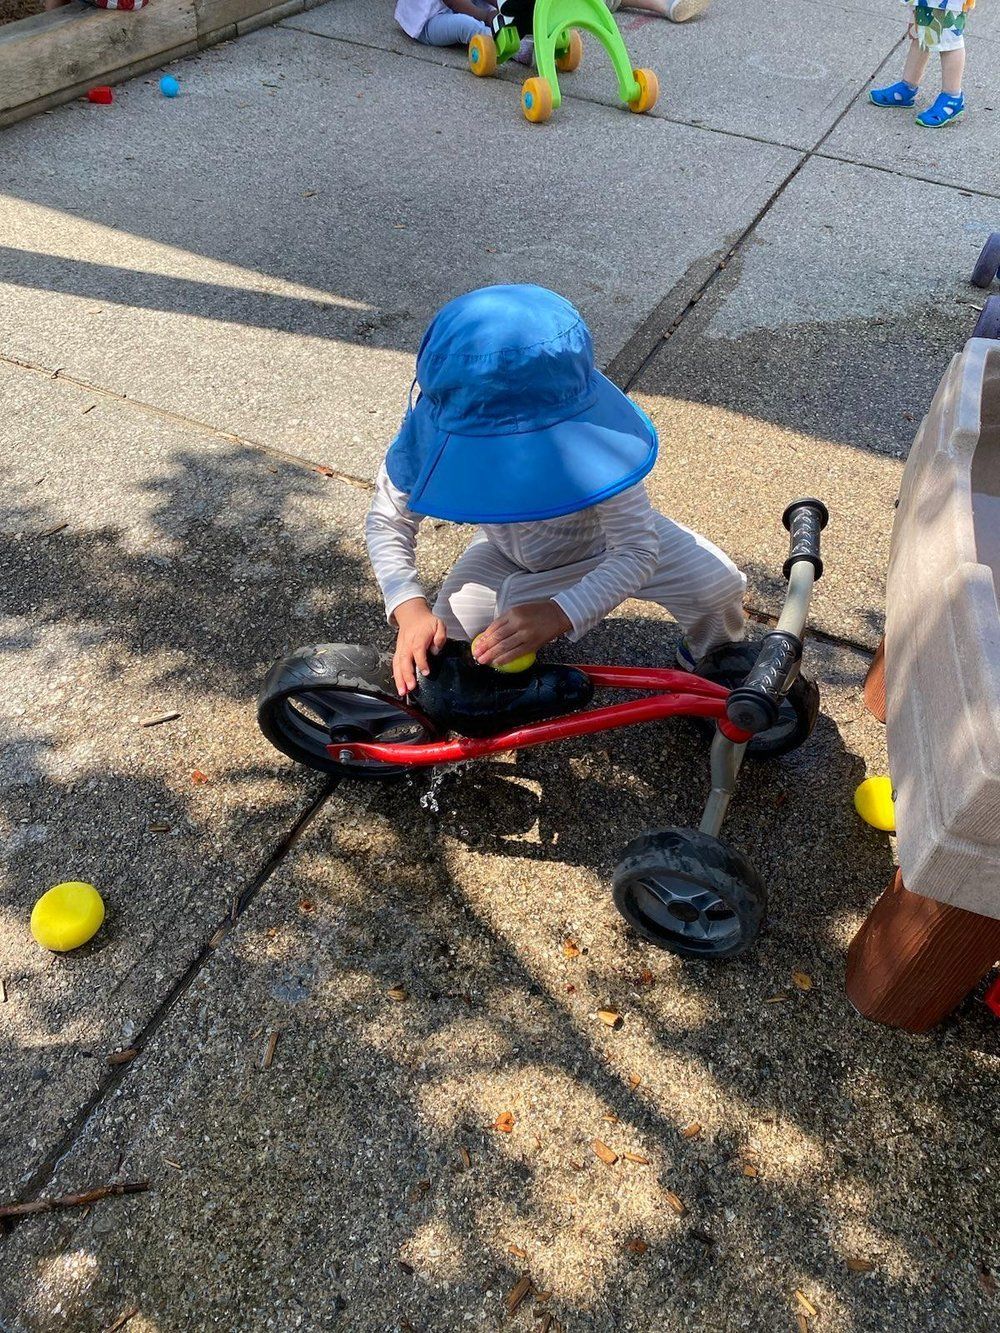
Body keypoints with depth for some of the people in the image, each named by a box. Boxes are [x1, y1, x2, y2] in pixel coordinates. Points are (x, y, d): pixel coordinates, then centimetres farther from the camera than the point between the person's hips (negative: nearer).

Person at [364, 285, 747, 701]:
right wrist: (409, 606, -39)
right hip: (507, 552, 2)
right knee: (445, 638, -19)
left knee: (719, 583, -21)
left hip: (606, 538, -1)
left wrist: (560, 614, -53)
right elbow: (388, 520, -20)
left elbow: (637, 550, -37)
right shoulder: (438, 432, -33)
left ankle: (710, 657, 15)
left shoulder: (589, 436, -39)